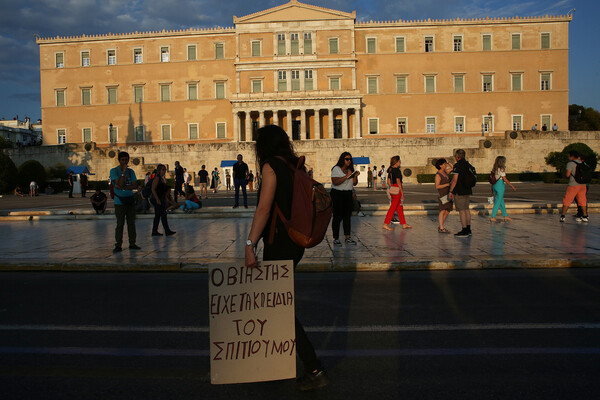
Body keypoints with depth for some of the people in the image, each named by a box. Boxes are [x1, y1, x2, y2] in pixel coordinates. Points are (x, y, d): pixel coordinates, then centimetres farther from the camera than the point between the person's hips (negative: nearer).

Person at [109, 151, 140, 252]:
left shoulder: (131, 171, 10)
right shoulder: (114, 171, -3)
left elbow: (135, 185, 0)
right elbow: (119, 184, -15)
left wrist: (123, 187, -13)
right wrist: (124, 172, -17)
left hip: (130, 200, 4)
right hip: (120, 201, -4)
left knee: (131, 223, 7)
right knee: (120, 224, -3)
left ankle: (132, 243, 14)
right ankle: (118, 245, 3)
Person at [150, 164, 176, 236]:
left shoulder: (164, 179, 14)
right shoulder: (157, 178, -12)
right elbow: (153, 189, -18)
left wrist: (167, 190, 8)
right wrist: (157, 199, -21)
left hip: (162, 199, 9)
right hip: (157, 199, -9)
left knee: (157, 216, 11)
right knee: (163, 214, -9)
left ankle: (154, 231, 16)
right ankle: (167, 231, -8)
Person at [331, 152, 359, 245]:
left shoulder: (350, 170, 15)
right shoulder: (336, 169, -6)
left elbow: (354, 183, 14)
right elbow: (335, 182, -19)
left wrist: (355, 176, -5)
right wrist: (346, 176, -21)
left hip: (348, 194, 7)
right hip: (337, 194, -6)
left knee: (347, 216, 6)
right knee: (337, 217, -5)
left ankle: (347, 238, 11)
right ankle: (336, 239, 1)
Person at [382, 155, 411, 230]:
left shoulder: (390, 170, 11)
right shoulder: (397, 170, -14)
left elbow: (389, 181, 16)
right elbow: (398, 181, -18)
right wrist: (402, 192, -14)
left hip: (393, 189, 9)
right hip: (397, 190, -9)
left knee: (399, 207, 13)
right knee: (393, 207, -4)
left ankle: (404, 224, 19)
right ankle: (386, 224, -3)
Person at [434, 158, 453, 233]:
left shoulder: (444, 171, 11)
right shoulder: (438, 175, -12)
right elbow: (437, 186, -17)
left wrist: (448, 163, 9)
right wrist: (447, 184, -20)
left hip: (448, 194, 9)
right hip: (443, 195, -9)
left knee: (447, 212, 8)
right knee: (443, 211, -11)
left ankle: (440, 226, 15)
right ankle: (441, 229, -10)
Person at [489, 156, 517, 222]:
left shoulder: (494, 169, 8)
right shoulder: (501, 169, -14)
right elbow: (505, 179, -14)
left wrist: (492, 188, 18)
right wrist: (512, 186, -7)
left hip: (495, 185, 8)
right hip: (500, 185, -8)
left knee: (501, 201, 16)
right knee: (498, 202, -2)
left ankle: (505, 216, 25)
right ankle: (493, 217, -1)